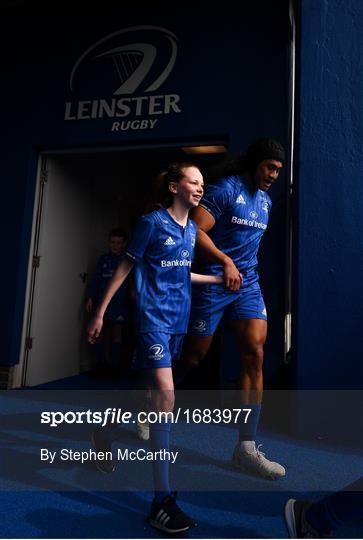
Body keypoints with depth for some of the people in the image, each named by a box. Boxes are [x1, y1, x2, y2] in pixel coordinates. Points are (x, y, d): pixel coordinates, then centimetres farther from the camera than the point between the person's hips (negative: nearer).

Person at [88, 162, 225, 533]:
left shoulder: (192, 229, 13)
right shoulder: (152, 223, -7)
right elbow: (126, 267, -4)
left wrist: (220, 279, 21)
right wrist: (100, 312, -4)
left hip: (178, 318, 7)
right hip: (153, 316, -7)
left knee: (157, 393, 16)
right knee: (165, 395, -15)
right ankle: (162, 500, -8)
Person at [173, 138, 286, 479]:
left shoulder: (266, 201, 16)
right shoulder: (224, 189, -8)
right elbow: (196, 231, -16)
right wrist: (226, 263, -21)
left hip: (248, 284, 7)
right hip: (213, 282, -6)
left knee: (255, 355, -6)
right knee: (194, 356, 4)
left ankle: (246, 448, 2)